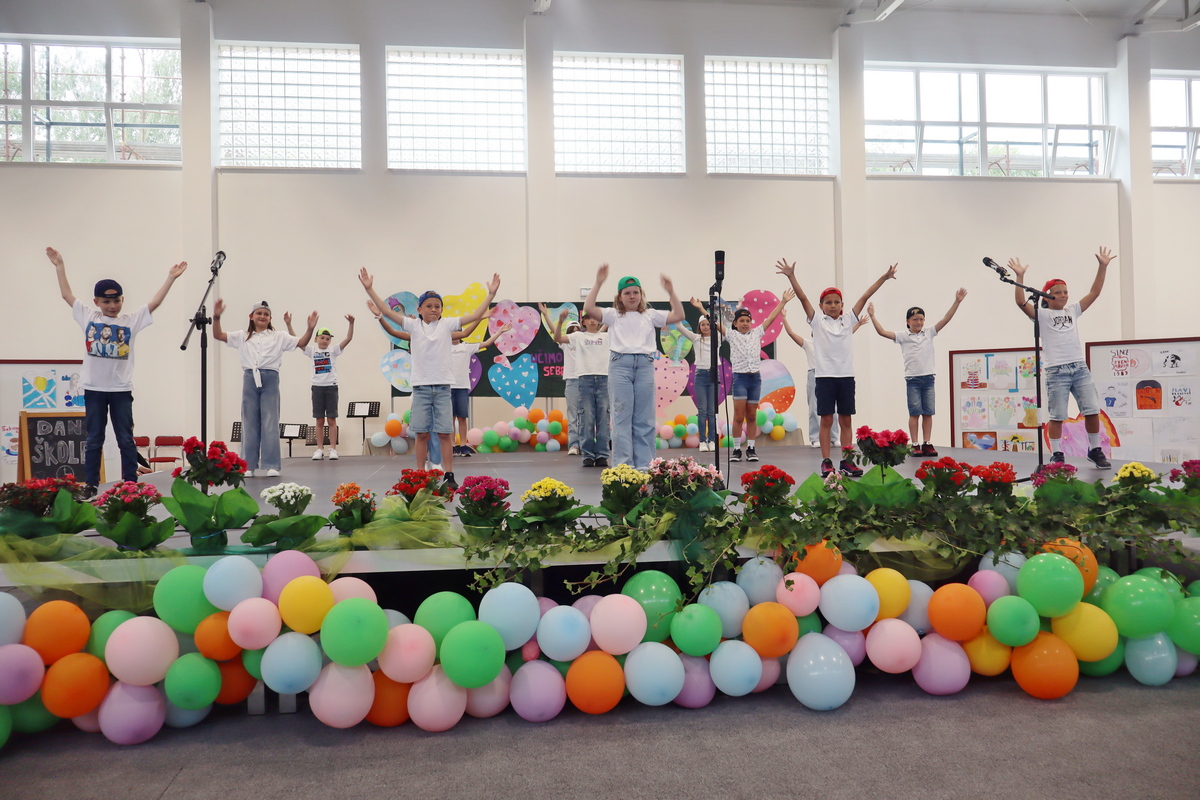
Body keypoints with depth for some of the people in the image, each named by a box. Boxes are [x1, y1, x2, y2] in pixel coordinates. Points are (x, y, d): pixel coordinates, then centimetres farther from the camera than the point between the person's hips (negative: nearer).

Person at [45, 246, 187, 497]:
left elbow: (155, 302, -3)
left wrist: (171, 278, -7)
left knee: (126, 440, 5)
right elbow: (67, 294, 9)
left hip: (121, 389, -1)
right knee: (94, 440, 9)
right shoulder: (87, 317, 4)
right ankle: (90, 485, 15)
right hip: (93, 389, 1)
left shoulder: (131, 321, 1)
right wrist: (60, 266, 10)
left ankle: (131, 484, 10)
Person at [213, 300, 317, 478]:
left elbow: (301, 343, 4)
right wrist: (216, 317, -5)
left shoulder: (278, 336, 9)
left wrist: (310, 328, -12)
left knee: (270, 423, -2)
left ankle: (272, 465, 2)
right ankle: (248, 466, 10)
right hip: (250, 378, 2)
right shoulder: (242, 336, 14)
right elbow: (218, 335, 10)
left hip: (270, 379, -2)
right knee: (249, 423, 5)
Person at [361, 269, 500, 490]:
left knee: (444, 433, 2)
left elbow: (476, 316, -1)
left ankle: (449, 476, 9)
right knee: (421, 434, 5)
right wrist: (369, 289, -8)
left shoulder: (447, 324, 4)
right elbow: (387, 311, -2)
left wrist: (491, 294, -7)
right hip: (421, 386, 0)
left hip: (442, 386, 0)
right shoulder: (413, 325, 4)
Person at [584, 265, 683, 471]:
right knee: (622, 416, -3)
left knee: (644, 418, 4)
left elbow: (678, 316, 10)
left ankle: (644, 465, 10)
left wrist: (671, 292, 2)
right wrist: (598, 283, -8)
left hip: (645, 365, 2)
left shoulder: (650, 315, 16)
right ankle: (623, 464, 1)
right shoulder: (613, 315, 10)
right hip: (620, 364, -2)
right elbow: (589, 308, -5)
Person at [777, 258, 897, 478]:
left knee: (846, 420, 6)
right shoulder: (817, 322, 3)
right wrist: (791, 276, -17)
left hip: (846, 375, 3)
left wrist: (884, 278, 3)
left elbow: (865, 296, 6)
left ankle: (847, 461, 11)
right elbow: (803, 298, -7)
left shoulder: (848, 320, 10)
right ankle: (826, 462, 4)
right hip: (825, 376, -3)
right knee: (826, 420, 0)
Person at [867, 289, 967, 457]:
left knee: (928, 413, 4)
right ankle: (915, 445, 2)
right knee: (915, 413, -1)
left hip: (928, 377, 3)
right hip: (913, 378, -3)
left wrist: (956, 302, -4)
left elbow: (946, 319, 3)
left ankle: (927, 444, 9)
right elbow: (882, 332, -7)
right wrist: (872, 316, -12)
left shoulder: (929, 333, 8)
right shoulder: (903, 337, 0)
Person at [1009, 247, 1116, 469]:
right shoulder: (1042, 315, 2)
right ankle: (1056, 455, 7)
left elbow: (1095, 292, 13)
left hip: (1080, 367, 4)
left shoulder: (1073, 311, 16)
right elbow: (1021, 302, -13)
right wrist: (1020, 277, -21)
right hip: (1056, 371, -4)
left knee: (1092, 410, 3)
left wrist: (1103, 267, 6)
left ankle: (1095, 450, 16)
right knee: (1057, 416, -2)